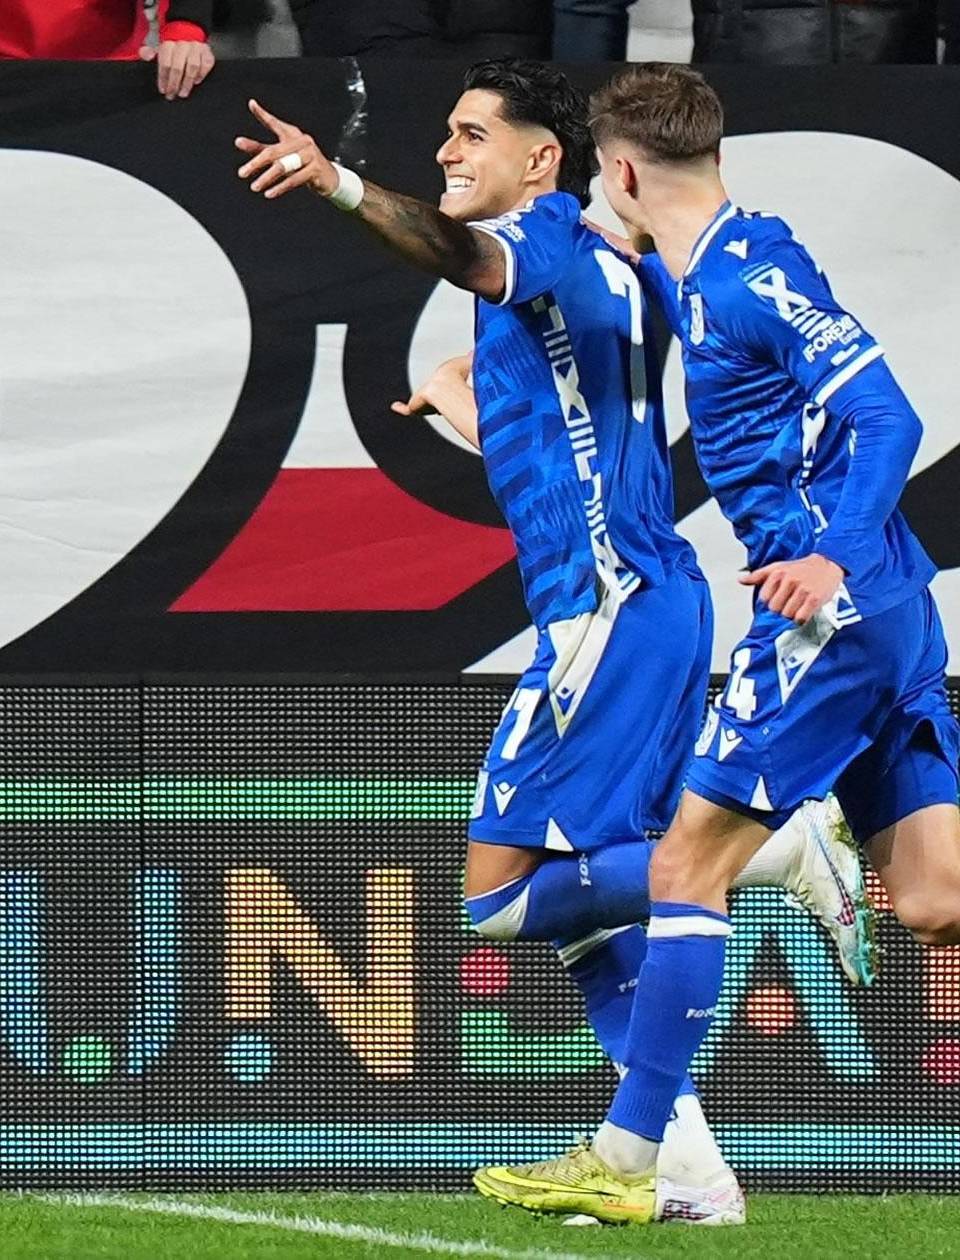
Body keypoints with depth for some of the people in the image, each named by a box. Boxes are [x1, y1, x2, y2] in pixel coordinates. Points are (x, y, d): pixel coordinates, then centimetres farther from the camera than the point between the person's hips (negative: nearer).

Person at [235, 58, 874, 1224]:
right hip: (653, 597, 10)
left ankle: (775, 851, -11)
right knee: (589, 905, 11)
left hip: (606, 609, -10)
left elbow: (470, 257, -34)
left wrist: (344, 187, -51)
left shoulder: (548, 242, -10)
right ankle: (688, 1171, 6)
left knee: (499, 896, -10)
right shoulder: (604, 265, 19)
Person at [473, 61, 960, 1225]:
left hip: (836, 608, -9)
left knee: (686, 863, -5)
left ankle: (623, 1161, -2)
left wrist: (836, 558, -33)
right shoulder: (695, 277, 15)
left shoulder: (753, 271, -13)